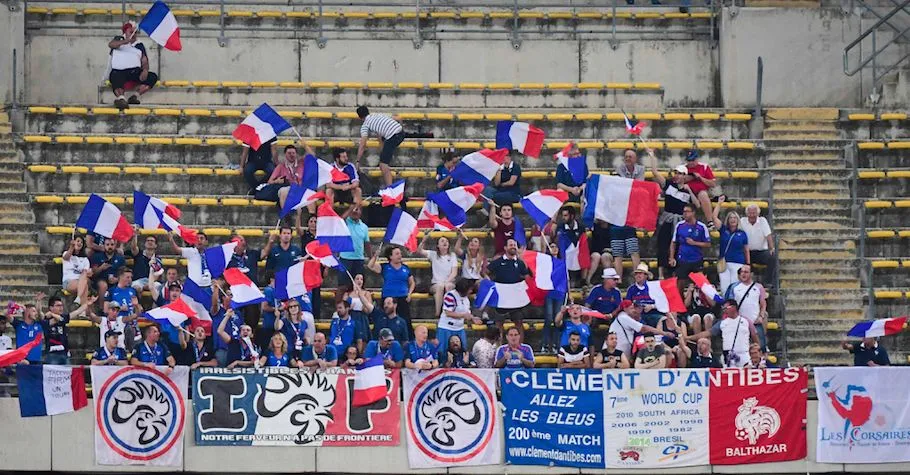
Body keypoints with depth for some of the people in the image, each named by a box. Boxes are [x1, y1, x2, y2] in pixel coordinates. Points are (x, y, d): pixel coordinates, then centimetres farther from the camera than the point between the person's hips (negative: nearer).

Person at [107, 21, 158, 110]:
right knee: (116, 78, -38)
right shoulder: (119, 39, 19)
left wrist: (145, 70, -12)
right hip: (118, 71, -4)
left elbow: (144, 61, 13)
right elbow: (111, 44, -5)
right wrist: (125, 41, -25)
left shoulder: (140, 45, 24)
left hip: (135, 72, 4)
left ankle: (135, 96, -31)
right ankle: (121, 98, -61)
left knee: (153, 77, -20)